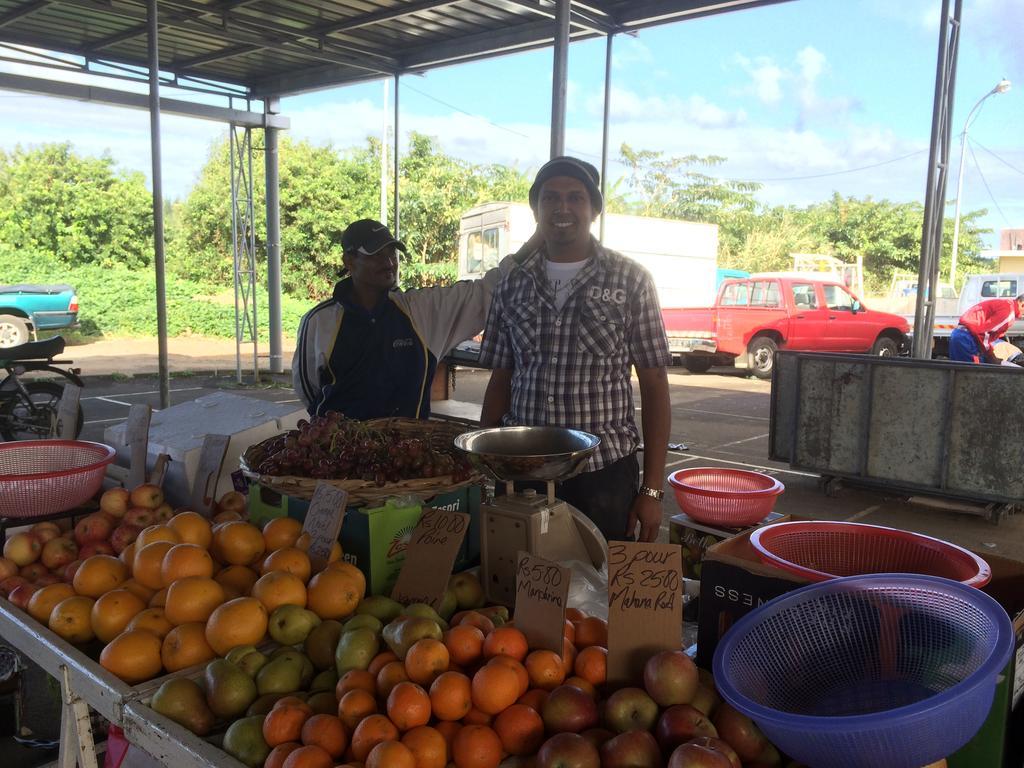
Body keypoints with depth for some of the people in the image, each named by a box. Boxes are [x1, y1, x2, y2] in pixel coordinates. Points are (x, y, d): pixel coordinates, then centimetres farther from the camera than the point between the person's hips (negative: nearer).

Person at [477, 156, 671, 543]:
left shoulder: (631, 280, -1)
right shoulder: (514, 283, 7)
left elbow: (654, 385, -1)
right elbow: (500, 381, 12)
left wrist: (652, 489, -5)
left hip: (604, 473, -2)